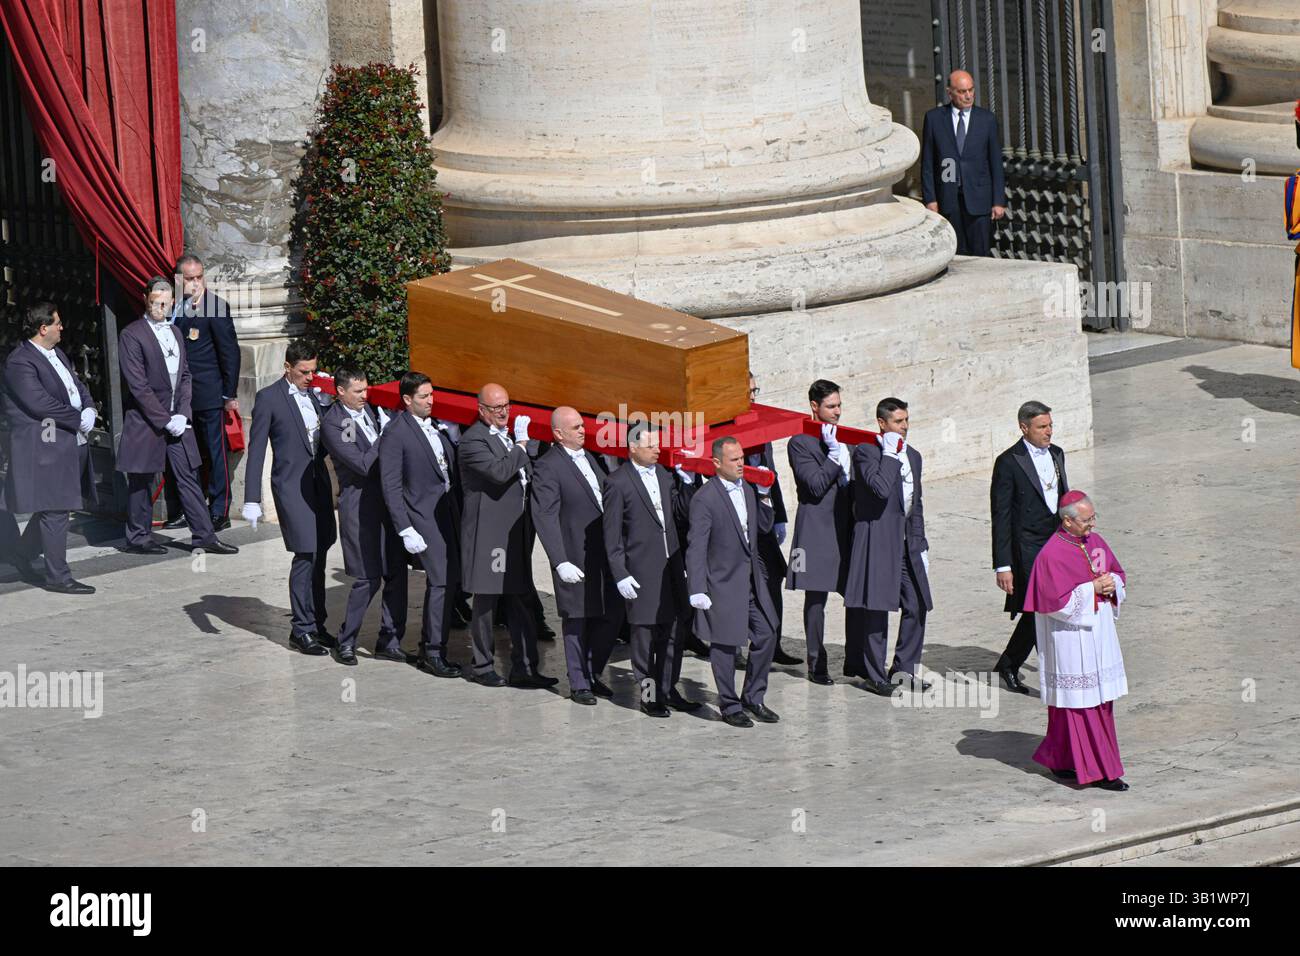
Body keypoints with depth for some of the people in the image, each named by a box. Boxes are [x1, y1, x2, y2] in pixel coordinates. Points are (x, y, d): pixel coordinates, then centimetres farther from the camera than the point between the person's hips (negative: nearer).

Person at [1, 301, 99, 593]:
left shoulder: (57, 354, 15)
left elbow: (77, 384, 20)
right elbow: (39, 402, -22)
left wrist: (89, 409, -2)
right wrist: (79, 419, -16)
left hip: (72, 443, 9)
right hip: (44, 447, -9)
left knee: (52, 507, 16)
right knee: (54, 511, -6)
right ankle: (57, 577, -1)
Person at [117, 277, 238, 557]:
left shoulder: (174, 332, 13)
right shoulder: (132, 335, -10)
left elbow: (184, 376, 14)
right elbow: (138, 385, -14)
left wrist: (181, 414, -1)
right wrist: (165, 420, -15)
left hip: (176, 418, 6)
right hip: (145, 419, -6)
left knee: (188, 476, 5)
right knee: (142, 481, 2)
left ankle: (203, 535, 7)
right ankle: (139, 537, 12)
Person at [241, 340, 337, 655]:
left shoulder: (315, 394, 10)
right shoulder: (268, 398, -8)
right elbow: (256, 451, -8)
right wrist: (252, 500, -12)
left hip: (318, 483, 6)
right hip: (291, 485, -6)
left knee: (318, 556, 9)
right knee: (305, 555, -10)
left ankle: (316, 623, 19)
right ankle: (301, 629, -3)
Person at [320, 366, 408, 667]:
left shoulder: (368, 410, 10)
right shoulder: (331, 424, -12)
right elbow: (363, 464, -18)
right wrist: (386, 434, -14)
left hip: (387, 500, 7)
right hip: (360, 504, -7)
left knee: (397, 574, 6)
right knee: (368, 578, -7)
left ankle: (389, 641, 14)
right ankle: (346, 643, 7)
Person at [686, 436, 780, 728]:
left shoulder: (747, 490, 6)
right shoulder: (704, 499, -15)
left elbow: (764, 527, 15)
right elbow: (696, 548, -16)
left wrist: (764, 496, -2)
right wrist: (697, 591, -20)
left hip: (751, 580, 7)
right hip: (723, 584, -7)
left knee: (766, 636, 10)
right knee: (725, 646, 3)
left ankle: (753, 698, 24)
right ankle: (730, 707, 15)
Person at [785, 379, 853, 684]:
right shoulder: (800, 443, -7)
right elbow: (816, 486, -16)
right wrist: (834, 453, -18)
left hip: (847, 526, 6)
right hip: (818, 528, -6)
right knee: (816, 598, 0)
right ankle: (816, 664, 7)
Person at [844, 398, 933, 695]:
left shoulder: (913, 456, 17)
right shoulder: (866, 452, -7)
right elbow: (881, 487, -25)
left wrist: (920, 543, 19)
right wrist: (891, 453, -16)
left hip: (907, 542, 7)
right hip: (878, 540, -7)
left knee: (916, 606, 5)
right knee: (876, 608, -3)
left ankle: (904, 668, 17)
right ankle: (875, 675, 5)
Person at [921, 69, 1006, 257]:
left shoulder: (987, 119, 5)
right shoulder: (934, 118, 4)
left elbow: (996, 163, 6)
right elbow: (927, 163, 5)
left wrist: (999, 201, 0)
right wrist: (930, 199, -1)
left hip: (978, 199, 0)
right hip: (948, 198, 0)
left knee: (981, 253, -5)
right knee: (956, 256, 0)